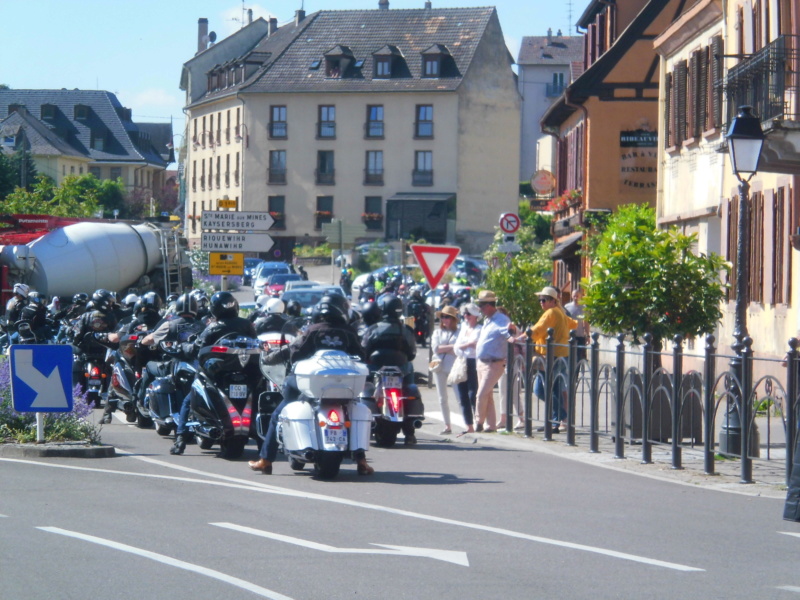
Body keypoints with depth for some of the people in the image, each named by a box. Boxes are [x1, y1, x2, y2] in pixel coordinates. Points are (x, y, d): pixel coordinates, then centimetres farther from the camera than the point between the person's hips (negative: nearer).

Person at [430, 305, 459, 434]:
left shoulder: (459, 332, 3)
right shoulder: (437, 333, 15)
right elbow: (435, 348, 0)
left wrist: (443, 349, -8)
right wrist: (451, 347, -8)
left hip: (455, 367, -5)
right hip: (440, 367, 5)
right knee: (442, 398, 6)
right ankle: (447, 425, 12)